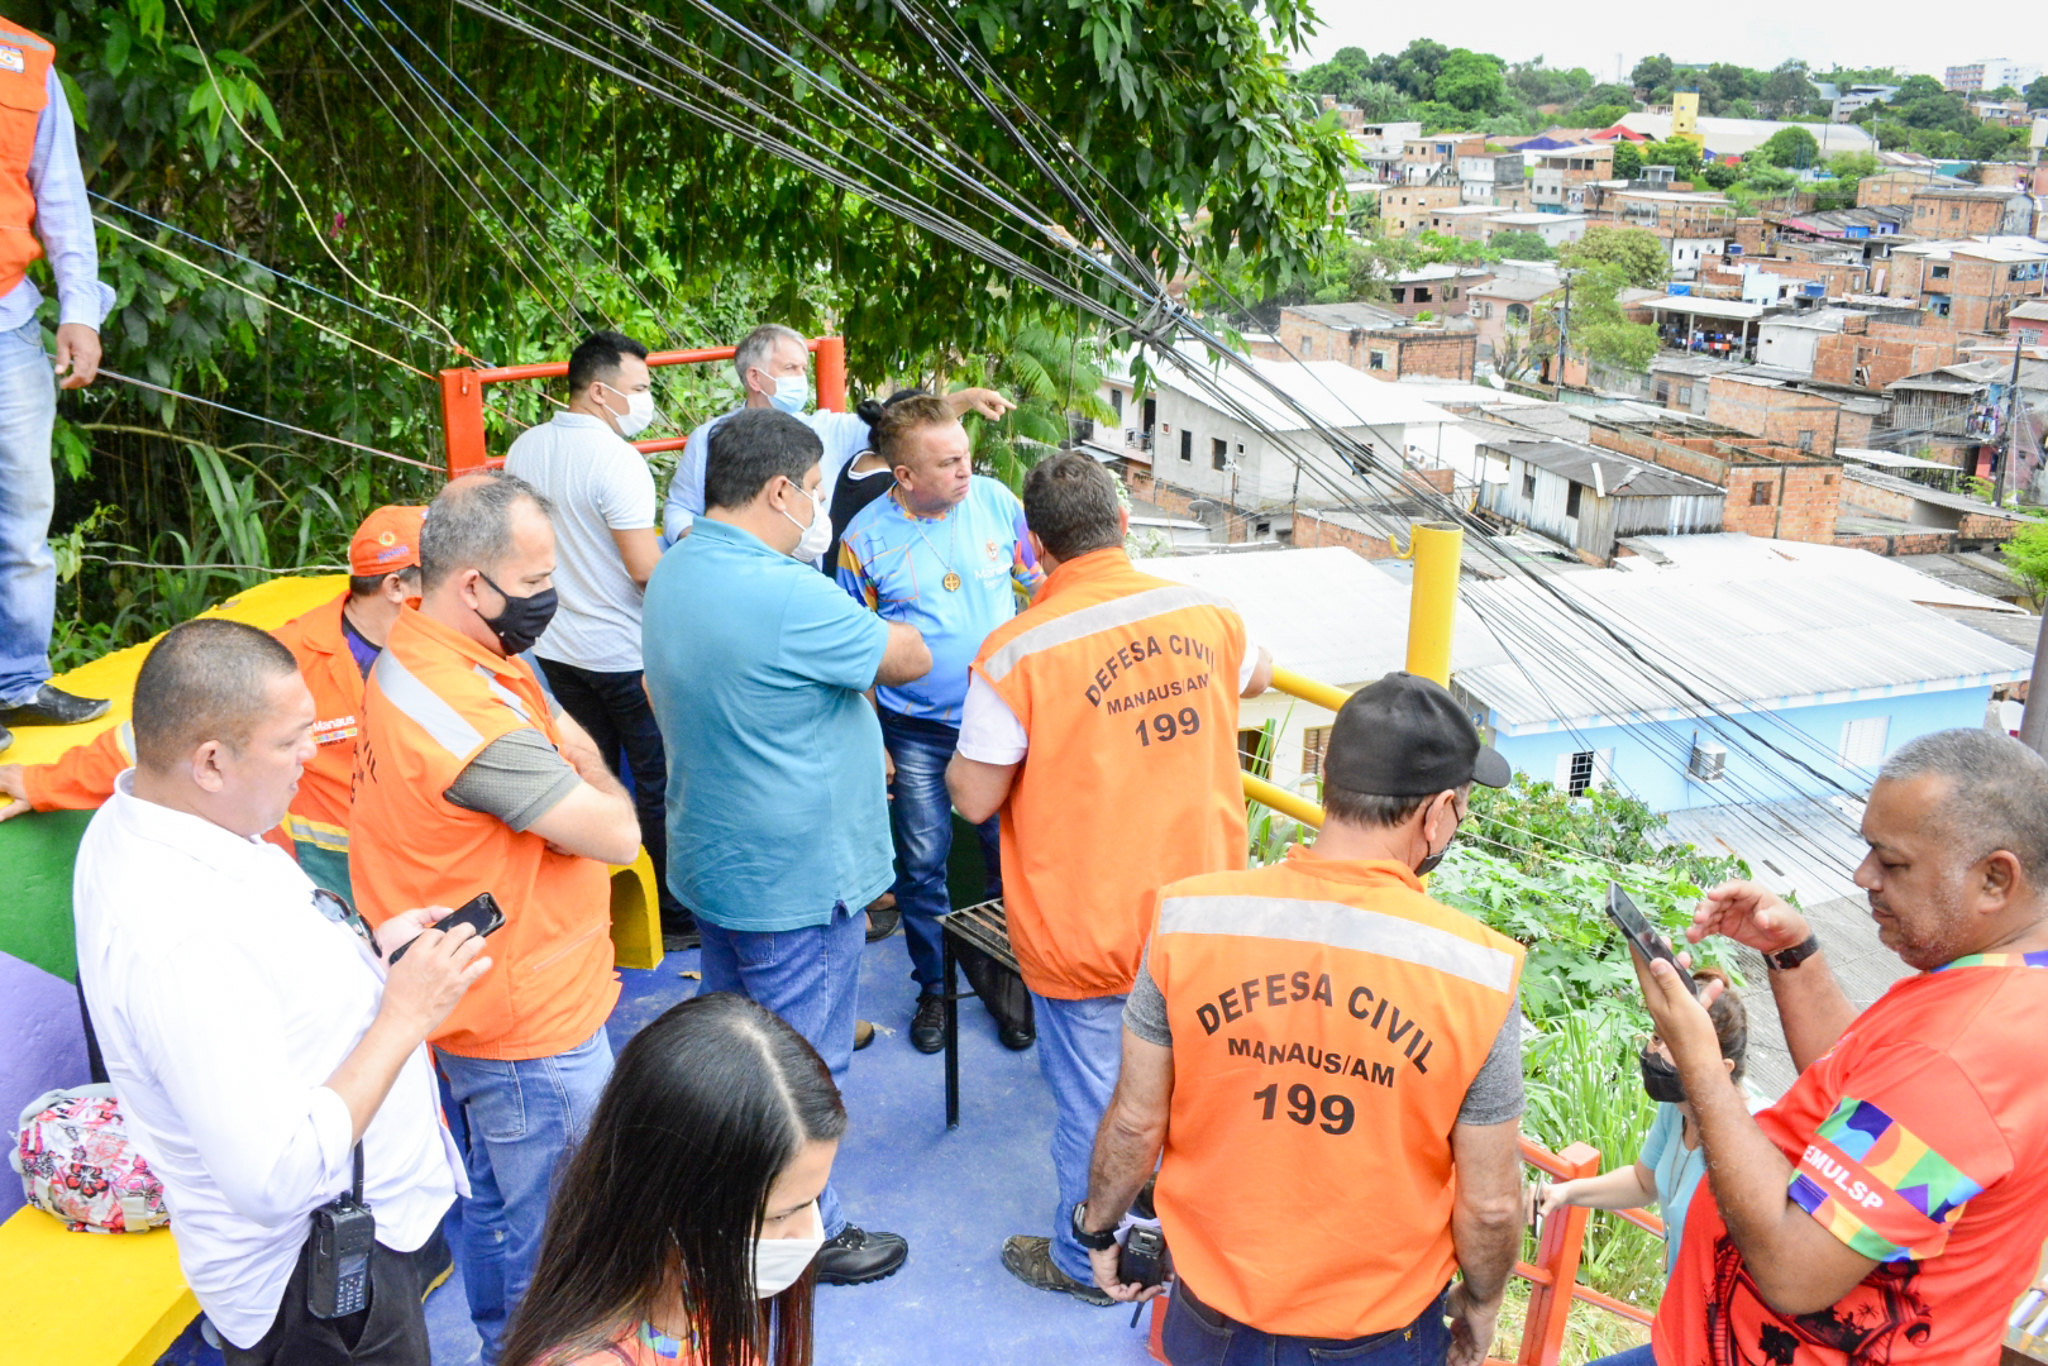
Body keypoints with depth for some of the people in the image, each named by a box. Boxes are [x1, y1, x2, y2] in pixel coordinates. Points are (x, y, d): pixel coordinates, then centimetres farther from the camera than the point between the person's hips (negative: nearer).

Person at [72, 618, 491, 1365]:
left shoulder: (135, 822, -5)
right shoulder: (177, 941, -36)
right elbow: (276, 1178, -34)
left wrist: (364, 952, -3)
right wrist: (405, 1017, -28)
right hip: (315, 1275, -9)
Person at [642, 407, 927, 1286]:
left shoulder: (673, 574, 2)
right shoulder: (788, 597, -28)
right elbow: (910, 658, -16)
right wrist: (857, 621, 5)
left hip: (710, 862, 9)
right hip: (796, 880, -9)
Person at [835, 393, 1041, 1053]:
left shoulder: (995, 500, -6)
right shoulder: (865, 538, -10)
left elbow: (1039, 584, 8)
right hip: (915, 732, -1)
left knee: (1011, 852, 7)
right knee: (923, 861, 6)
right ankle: (934, 986, 26)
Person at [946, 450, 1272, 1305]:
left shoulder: (1016, 653, -21)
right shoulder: (1205, 614, -5)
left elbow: (976, 800, -16)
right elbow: (1258, 675, 18)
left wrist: (961, 759, 5)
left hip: (1085, 929, -4)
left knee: (1093, 1103, 14)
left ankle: (1088, 1263, 35)